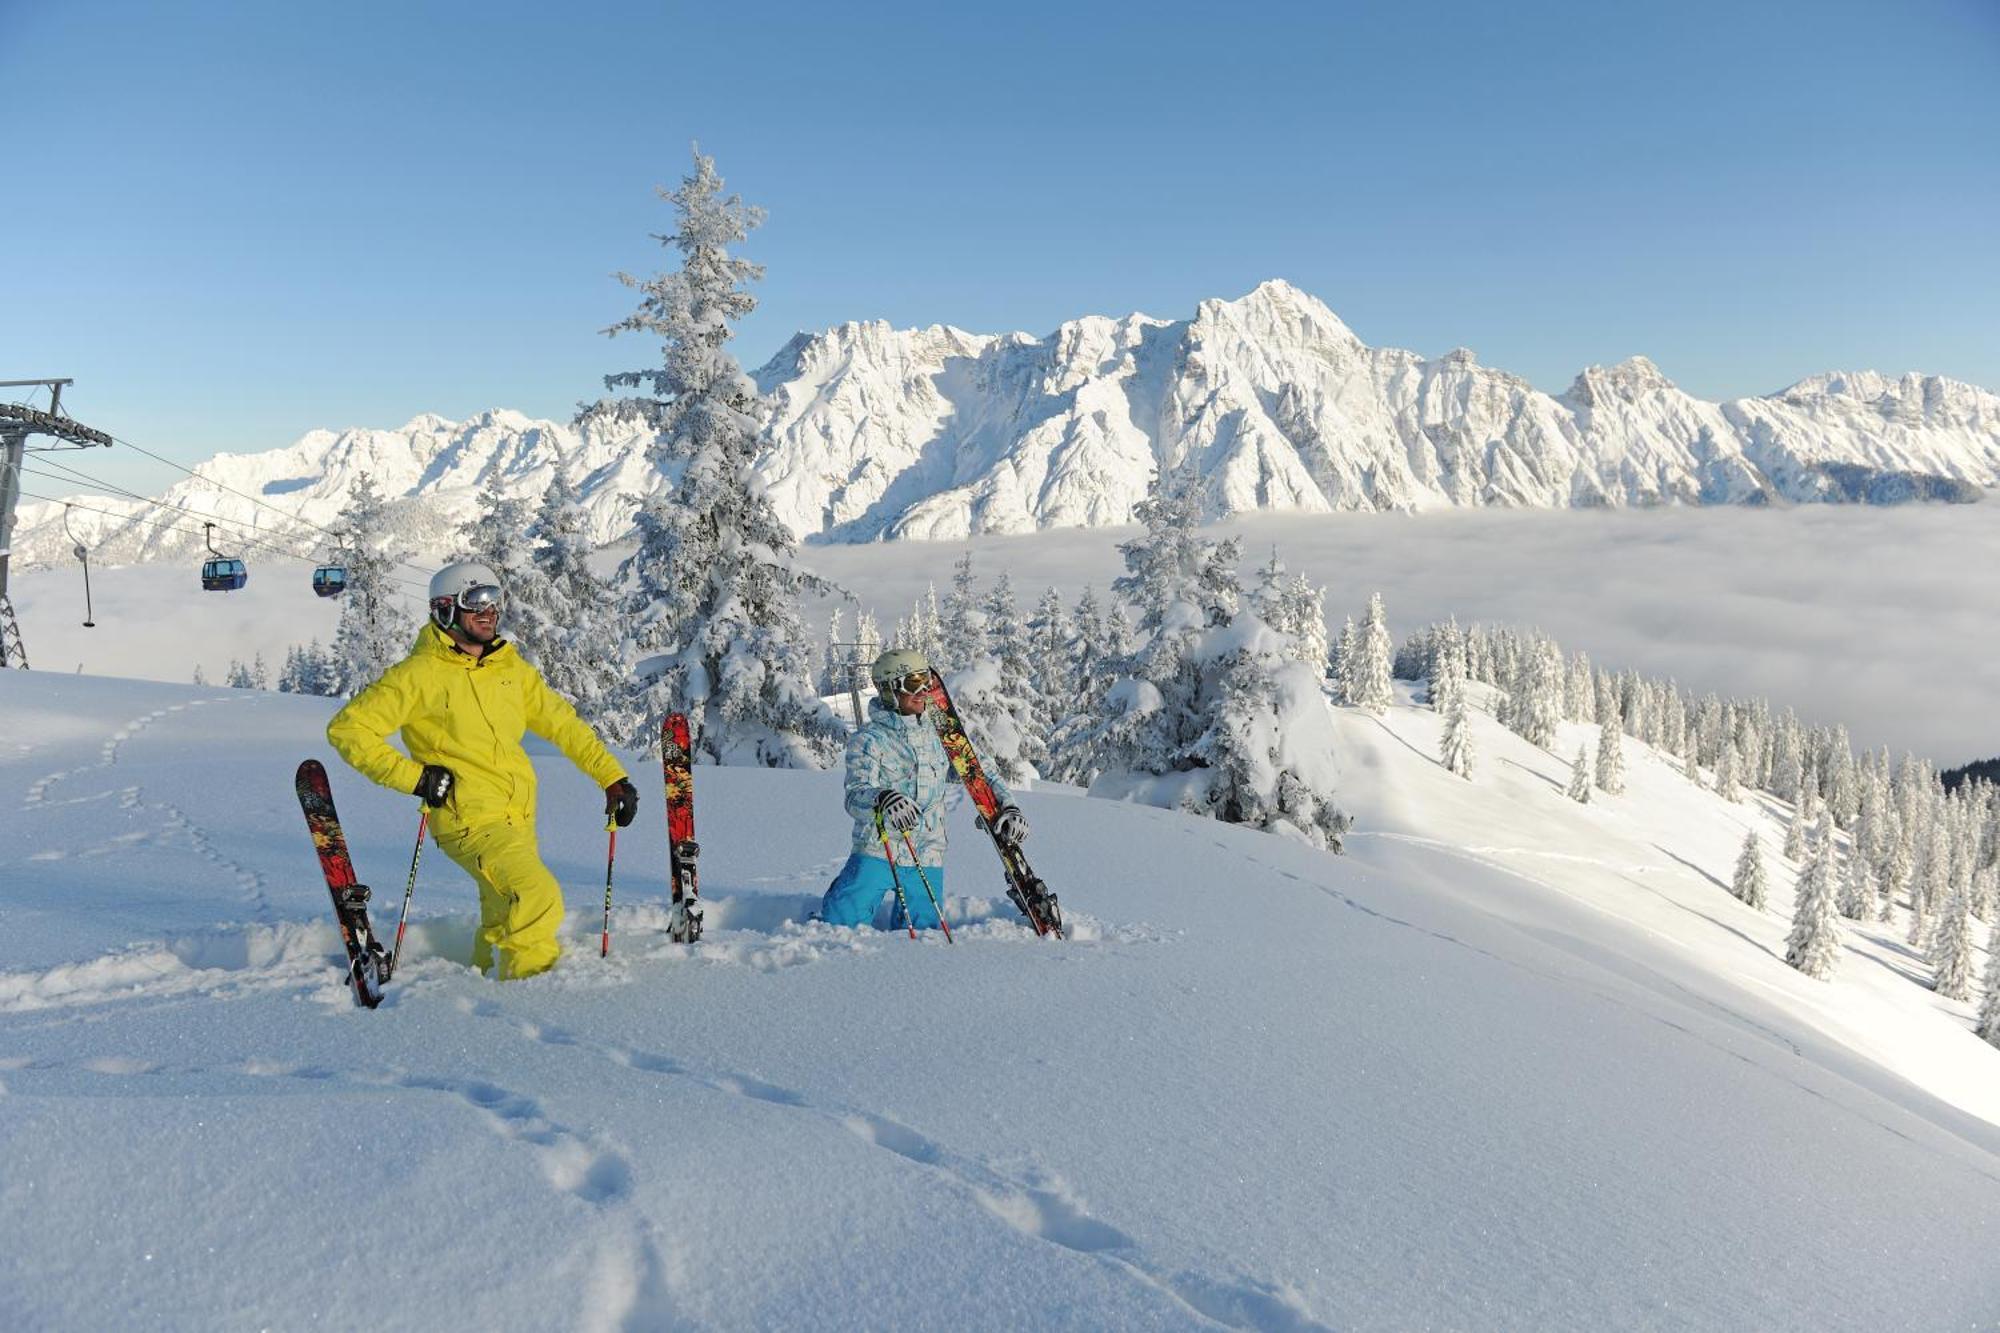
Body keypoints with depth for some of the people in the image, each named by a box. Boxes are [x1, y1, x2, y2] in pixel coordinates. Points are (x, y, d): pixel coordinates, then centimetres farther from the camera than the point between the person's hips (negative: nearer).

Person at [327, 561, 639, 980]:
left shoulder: (511, 667, 11)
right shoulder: (422, 673, -7)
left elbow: (561, 722, 17)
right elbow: (347, 728, -6)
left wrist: (612, 776, 9)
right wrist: (414, 777, -14)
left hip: (519, 820, 7)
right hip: (470, 819, -7)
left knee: (505, 922, 16)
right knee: (539, 896, -23)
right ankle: (529, 979, -4)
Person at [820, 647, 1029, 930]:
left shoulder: (936, 736, 9)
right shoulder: (868, 739, -5)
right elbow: (855, 798, -18)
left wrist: (1007, 807, 2)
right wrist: (883, 798, -40)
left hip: (927, 861, 4)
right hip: (876, 855, -3)